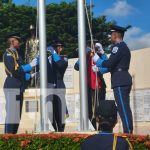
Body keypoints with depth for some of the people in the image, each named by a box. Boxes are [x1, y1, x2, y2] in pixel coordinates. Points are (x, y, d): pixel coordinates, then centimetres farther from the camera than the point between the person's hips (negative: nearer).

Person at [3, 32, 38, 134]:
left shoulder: (16, 54, 21)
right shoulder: (8, 54, -7)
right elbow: (15, 71, -18)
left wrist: (30, 76, 10)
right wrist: (30, 66, -13)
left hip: (18, 88, 10)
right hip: (12, 88, -9)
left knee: (17, 116, 10)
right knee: (12, 115, -10)